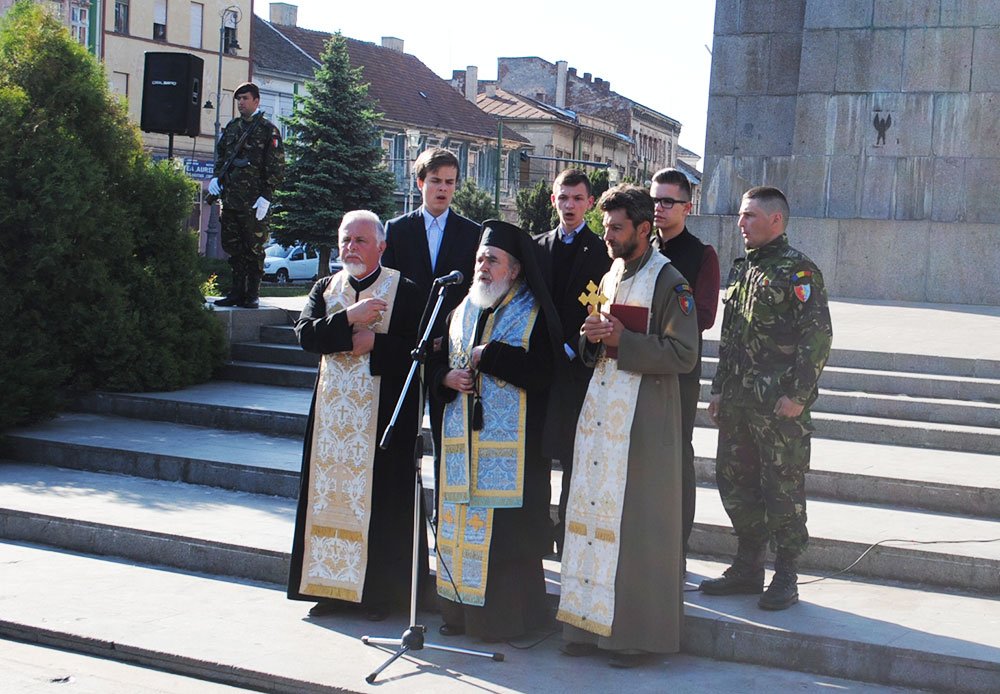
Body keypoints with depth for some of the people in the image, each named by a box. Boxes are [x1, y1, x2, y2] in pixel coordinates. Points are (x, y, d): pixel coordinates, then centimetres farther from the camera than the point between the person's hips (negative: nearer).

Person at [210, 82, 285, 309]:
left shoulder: (268, 130, -3)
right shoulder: (231, 127, 15)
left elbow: (276, 168, -7)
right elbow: (220, 154, 27)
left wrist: (266, 197, -14)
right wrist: (215, 177, 9)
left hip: (254, 203, -6)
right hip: (229, 199, 6)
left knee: (253, 248, -1)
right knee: (232, 246, 10)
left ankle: (252, 295, 5)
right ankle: (237, 292, 18)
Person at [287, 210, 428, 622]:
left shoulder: (405, 291, -1)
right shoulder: (325, 288, 11)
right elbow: (305, 334, -5)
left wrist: (375, 344, -18)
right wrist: (349, 318, -17)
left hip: (383, 411, -4)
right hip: (333, 412, 4)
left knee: (379, 498, -2)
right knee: (332, 492, 6)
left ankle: (381, 591, 9)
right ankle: (333, 587, 16)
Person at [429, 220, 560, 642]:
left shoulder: (533, 316, -2)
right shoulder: (461, 311, 16)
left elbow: (543, 373, -15)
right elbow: (436, 362, 20)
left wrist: (489, 355, -15)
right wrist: (447, 377, -2)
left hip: (509, 444, -6)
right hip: (462, 440, 6)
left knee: (503, 527, -6)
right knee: (460, 520, 7)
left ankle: (503, 616, 3)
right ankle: (460, 610, 16)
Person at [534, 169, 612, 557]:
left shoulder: (601, 251, 0)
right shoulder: (538, 247, 13)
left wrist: (571, 349, -11)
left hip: (579, 367, -4)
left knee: (574, 458, -1)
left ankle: (568, 537, 7)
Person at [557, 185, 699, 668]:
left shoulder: (669, 283, -7)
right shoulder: (609, 278, 17)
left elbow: (684, 355, -14)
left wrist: (622, 340, -17)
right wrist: (592, 339, 0)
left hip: (644, 416, -7)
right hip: (600, 409, 7)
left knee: (636, 520, -3)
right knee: (591, 510, 7)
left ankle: (637, 632, 8)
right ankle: (591, 624, 16)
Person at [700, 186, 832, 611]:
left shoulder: (798, 271, -9)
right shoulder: (741, 269, 16)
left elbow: (818, 336, -14)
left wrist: (797, 395, -18)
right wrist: (719, 390, 17)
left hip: (780, 404, -8)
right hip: (738, 402, 8)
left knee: (783, 489, 0)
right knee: (734, 481, 13)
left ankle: (785, 578, 11)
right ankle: (747, 568, 26)